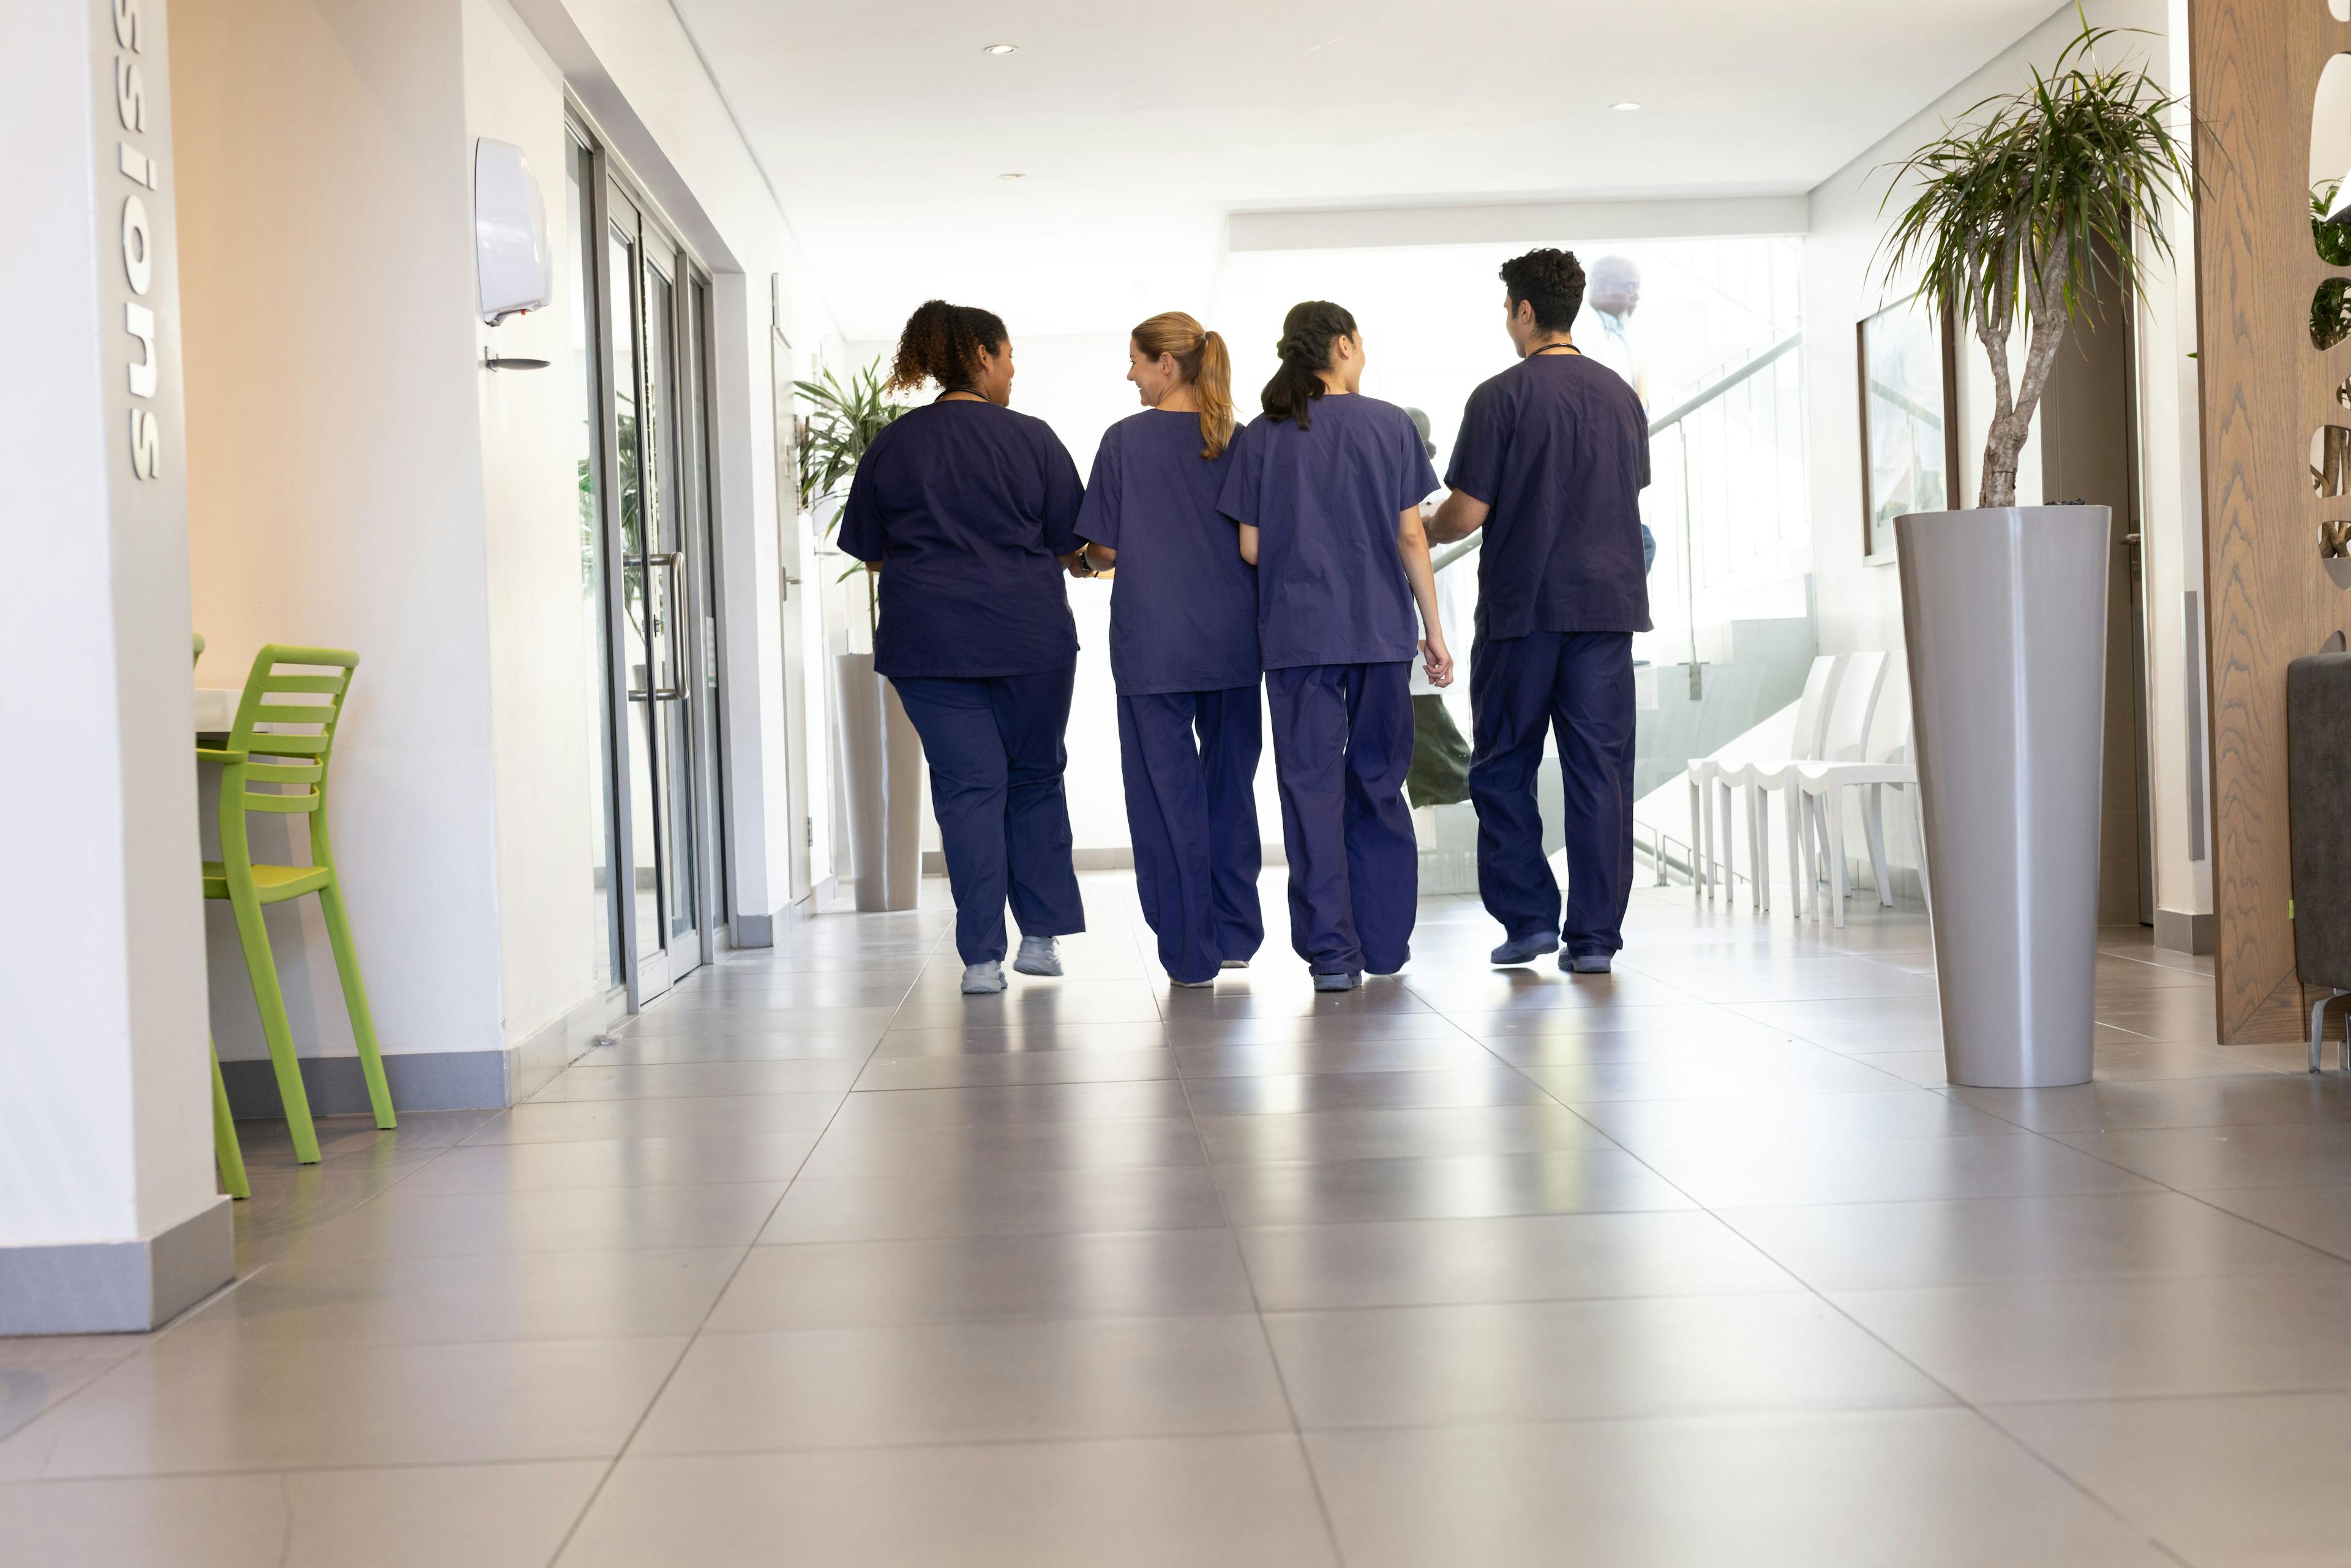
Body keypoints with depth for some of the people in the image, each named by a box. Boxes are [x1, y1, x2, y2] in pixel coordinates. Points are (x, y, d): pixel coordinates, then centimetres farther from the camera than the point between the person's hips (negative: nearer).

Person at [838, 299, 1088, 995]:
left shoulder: (891, 445, 3)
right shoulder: (1032, 439, -2)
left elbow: (870, 551, 9)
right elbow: (1071, 546, 2)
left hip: (928, 641, 1)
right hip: (1030, 636, -1)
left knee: (967, 785, 3)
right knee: (1035, 779, 15)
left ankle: (982, 957, -1)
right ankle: (1041, 935, 16)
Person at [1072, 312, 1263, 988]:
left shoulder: (1126, 439, -5)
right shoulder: (1239, 442, 4)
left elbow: (1104, 547, -4)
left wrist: (1091, 560, 19)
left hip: (1154, 643, -3)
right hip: (1233, 638, 3)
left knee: (1168, 792, 2)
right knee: (1230, 783, 14)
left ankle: (1190, 952, 4)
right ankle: (1235, 934, 19)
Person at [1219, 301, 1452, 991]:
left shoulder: (1263, 436, 1)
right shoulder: (1390, 425, 1)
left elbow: (1250, 547, 0)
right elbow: (1411, 536, 1)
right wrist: (1434, 631, 8)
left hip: (1297, 632, -1)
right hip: (1381, 628, 1)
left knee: (1312, 785, 2)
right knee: (1378, 782, 12)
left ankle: (1331, 951, -1)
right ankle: (1384, 942, 18)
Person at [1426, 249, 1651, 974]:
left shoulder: (1502, 397, -8)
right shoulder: (1621, 396, 8)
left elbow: (1468, 512, -9)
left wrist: (1427, 532, 12)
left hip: (1521, 605, -4)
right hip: (1607, 599, 4)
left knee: (1502, 767, 9)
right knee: (1598, 769, 4)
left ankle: (1529, 917, 6)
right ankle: (1594, 936, 4)